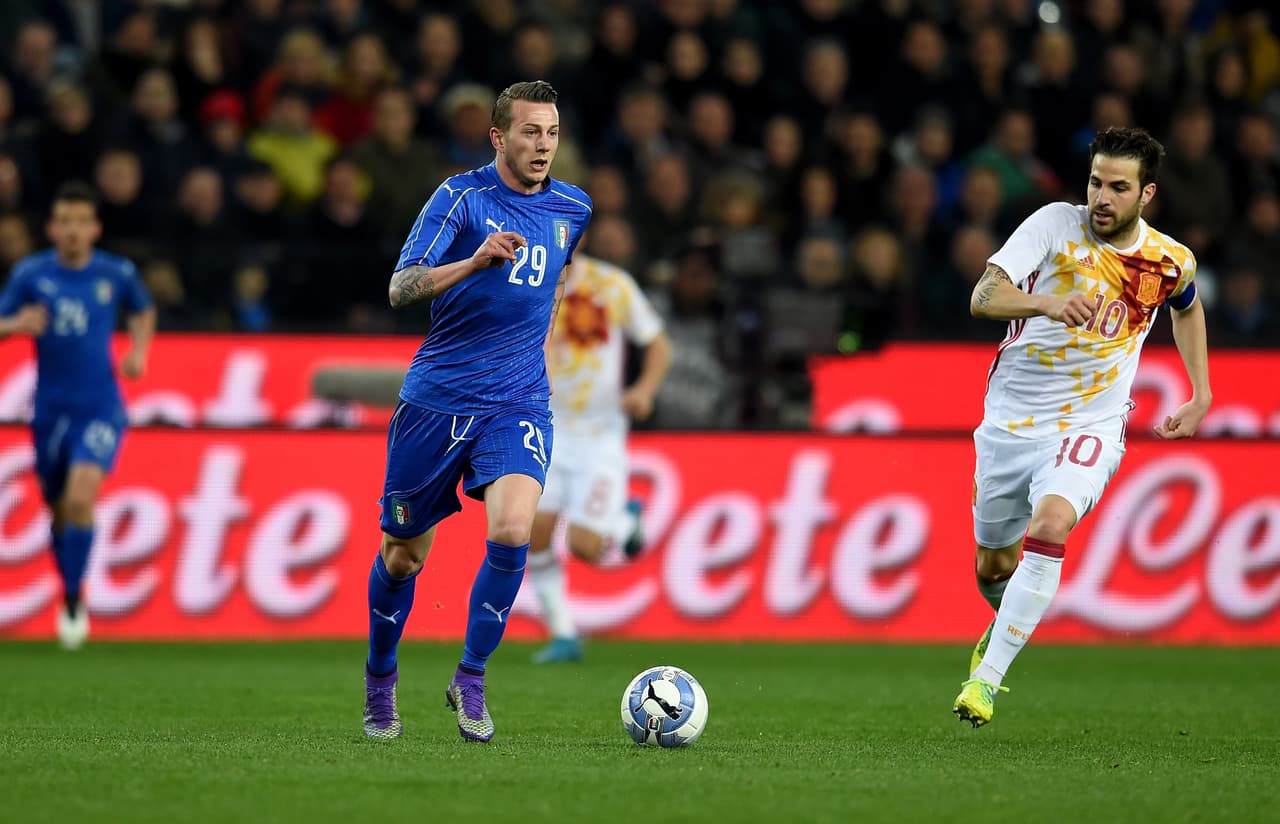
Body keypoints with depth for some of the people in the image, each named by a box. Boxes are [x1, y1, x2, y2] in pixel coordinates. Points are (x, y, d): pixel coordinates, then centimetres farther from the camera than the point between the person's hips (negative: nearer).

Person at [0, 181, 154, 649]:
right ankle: (71, 592, 35)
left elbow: (144, 311, 18)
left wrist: (139, 353, 2)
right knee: (58, 509, 10)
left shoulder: (117, 274, -2)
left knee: (81, 498, -21)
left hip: (101, 408, -2)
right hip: (51, 410, 2)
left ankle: (73, 600, -8)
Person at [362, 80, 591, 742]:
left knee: (510, 531, -23)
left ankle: (470, 679, -7)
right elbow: (400, 291, -17)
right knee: (403, 554, 8)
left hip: (518, 403, 2)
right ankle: (380, 681, 32)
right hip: (436, 400, -2)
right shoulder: (462, 197, -7)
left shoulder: (573, 209, 6)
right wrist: (477, 260, -30)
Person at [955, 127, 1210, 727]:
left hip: (1089, 427, -1)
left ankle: (987, 677, -27)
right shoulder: (1056, 225, -10)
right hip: (1009, 422, 1)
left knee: (1049, 526, -30)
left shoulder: (1170, 261, -3)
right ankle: (1007, 625, 52)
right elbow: (984, 295, -23)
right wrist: (1047, 302, -42)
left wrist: (1200, 396, 19)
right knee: (993, 565, 14)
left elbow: (1187, 307, 24)